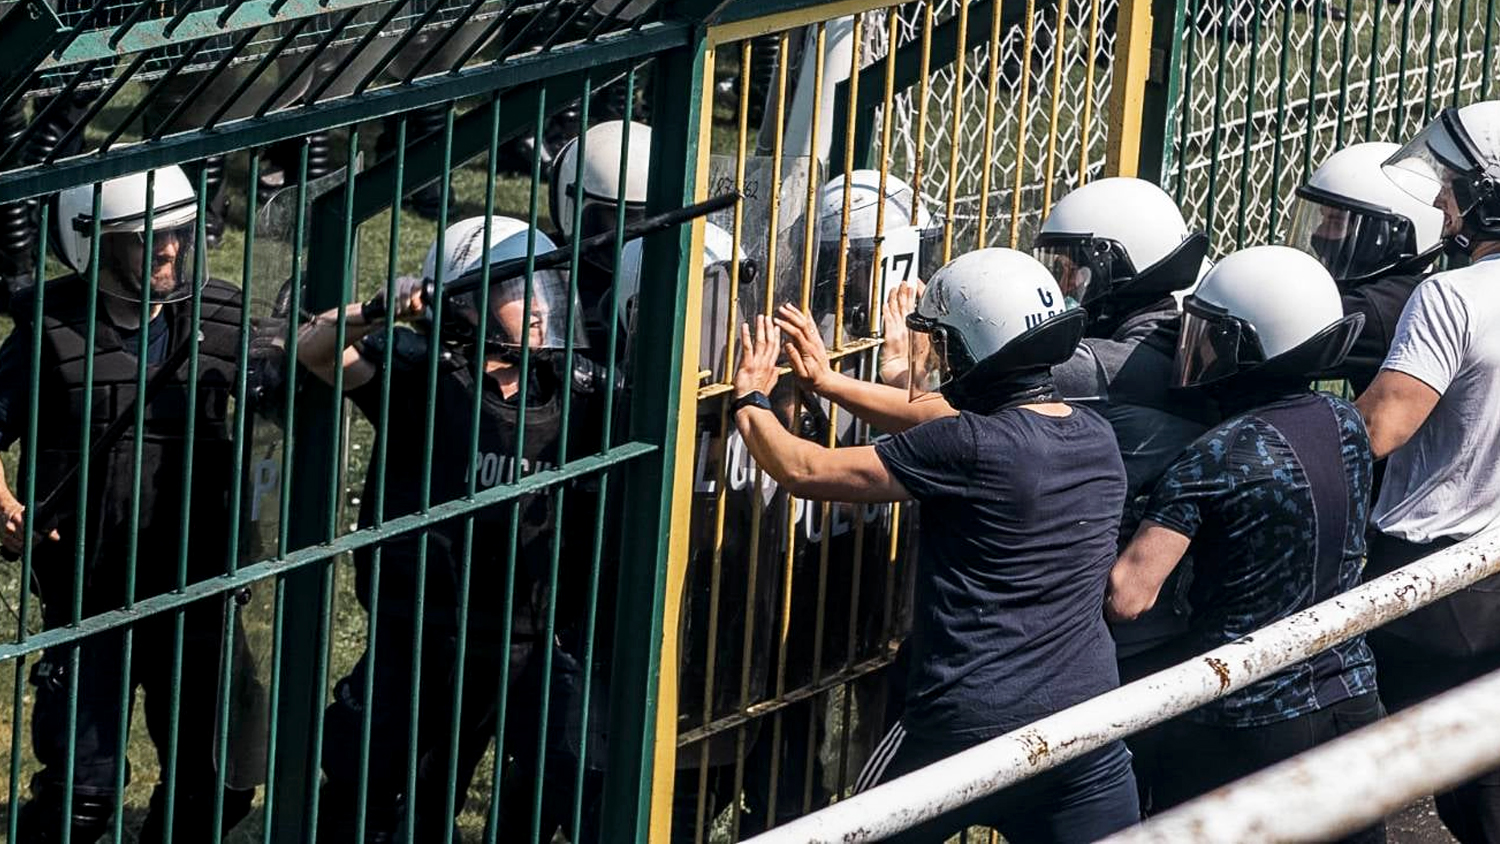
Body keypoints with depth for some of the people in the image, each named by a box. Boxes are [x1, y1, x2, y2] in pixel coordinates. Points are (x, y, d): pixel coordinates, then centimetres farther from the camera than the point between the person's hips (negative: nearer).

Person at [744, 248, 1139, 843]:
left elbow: (806, 472, -10)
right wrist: (829, 382, 27)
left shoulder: (969, 449, -16)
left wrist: (751, 401, 9)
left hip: (965, 731, -5)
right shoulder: (1095, 438, 7)